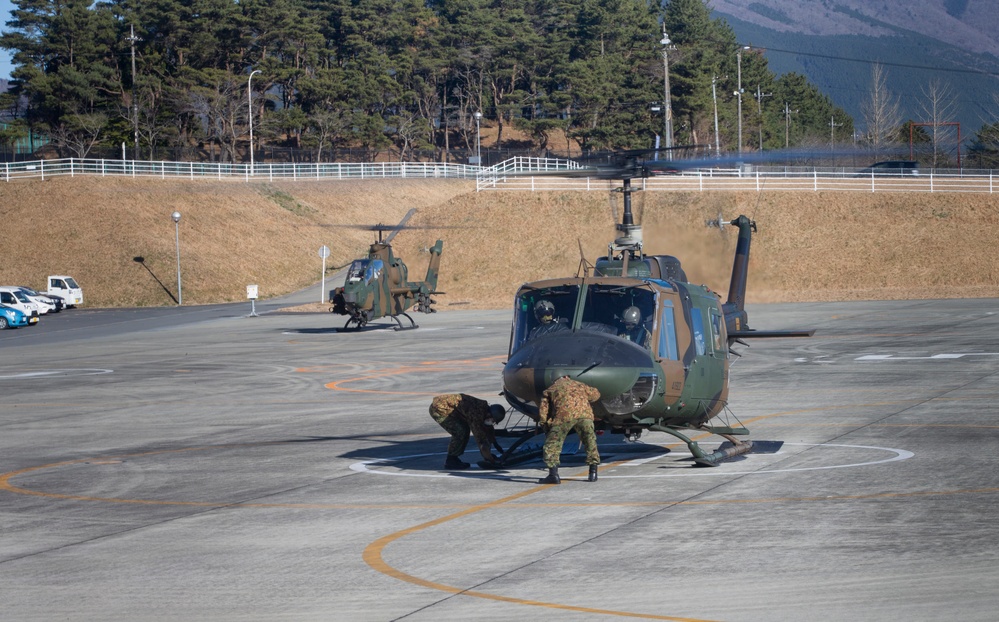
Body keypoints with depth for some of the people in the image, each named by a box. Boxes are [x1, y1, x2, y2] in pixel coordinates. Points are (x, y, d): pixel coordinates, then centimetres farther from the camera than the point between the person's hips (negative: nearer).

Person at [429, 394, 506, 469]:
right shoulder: (476, 413, -27)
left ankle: (453, 458, 16)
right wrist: (491, 460, -17)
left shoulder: (485, 407, 3)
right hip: (438, 409, -10)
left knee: (465, 429, 11)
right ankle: (450, 461, -5)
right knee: (460, 432, -16)